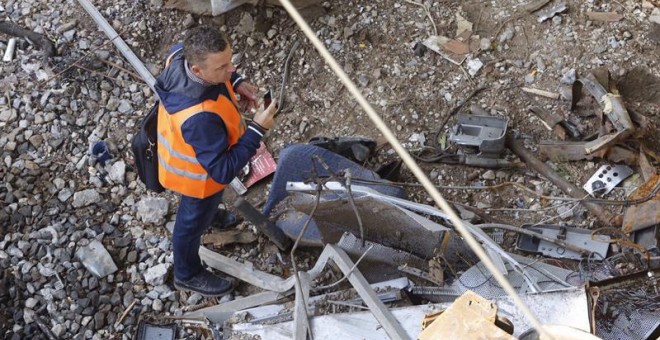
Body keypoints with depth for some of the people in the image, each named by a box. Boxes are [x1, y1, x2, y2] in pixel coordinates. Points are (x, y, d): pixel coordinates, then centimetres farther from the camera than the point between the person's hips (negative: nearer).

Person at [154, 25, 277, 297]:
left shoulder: (182, 55, -27)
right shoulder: (200, 118, -48)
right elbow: (222, 171, -37)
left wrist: (235, 82, -11)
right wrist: (257, 130, -35)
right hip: (199, 173, -6)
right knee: (193, 221, 23)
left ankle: (207, 217, 72)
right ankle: (187, 275, 52)